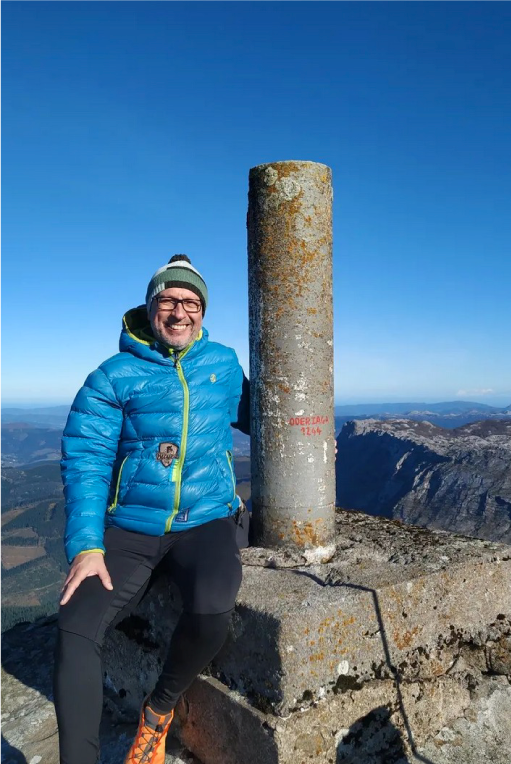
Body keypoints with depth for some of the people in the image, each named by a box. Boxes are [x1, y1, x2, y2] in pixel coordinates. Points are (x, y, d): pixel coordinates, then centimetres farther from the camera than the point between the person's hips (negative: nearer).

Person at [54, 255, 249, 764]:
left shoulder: (222, 363, 9)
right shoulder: (115, 375, 0)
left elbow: (248, 416, 28)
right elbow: (84, 461, -4)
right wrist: (86, 547, -15)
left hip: (206, 522, 1)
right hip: (130, 529, 0)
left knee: (212, 609, -28)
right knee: (76, 626, -22)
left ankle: (159, 711, 4)